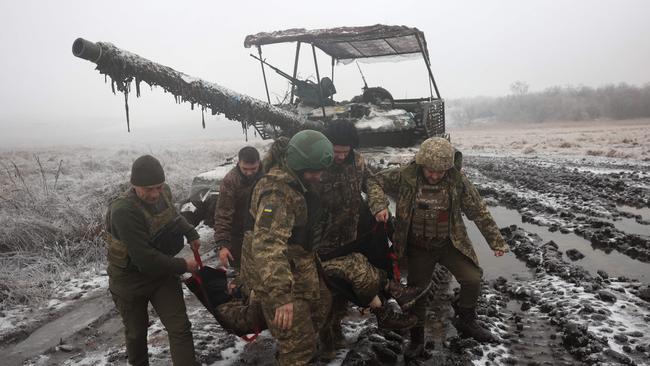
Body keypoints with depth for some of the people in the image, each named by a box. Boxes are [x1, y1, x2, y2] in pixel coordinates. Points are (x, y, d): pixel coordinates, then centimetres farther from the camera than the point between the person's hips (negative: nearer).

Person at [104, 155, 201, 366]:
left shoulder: (163, 192, -10)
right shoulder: (123, 211, -32)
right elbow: (145, 259, -32)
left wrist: (191, 233, 5)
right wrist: (183, 266, -21)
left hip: (162, 269, 5)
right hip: (130, 279, -4)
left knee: (180, 328, -1)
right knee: (136, 332, 18)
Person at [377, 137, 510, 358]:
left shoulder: (457, 180, -15)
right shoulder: (405, 177, -17)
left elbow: (479, 211, -7)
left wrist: (496, 241, -3)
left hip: (450, 243, 1)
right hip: (418, 247, 0)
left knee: (472, 279, -8)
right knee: (416, 290, 8)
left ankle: (466, 321, 22)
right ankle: (416, 338, 30)